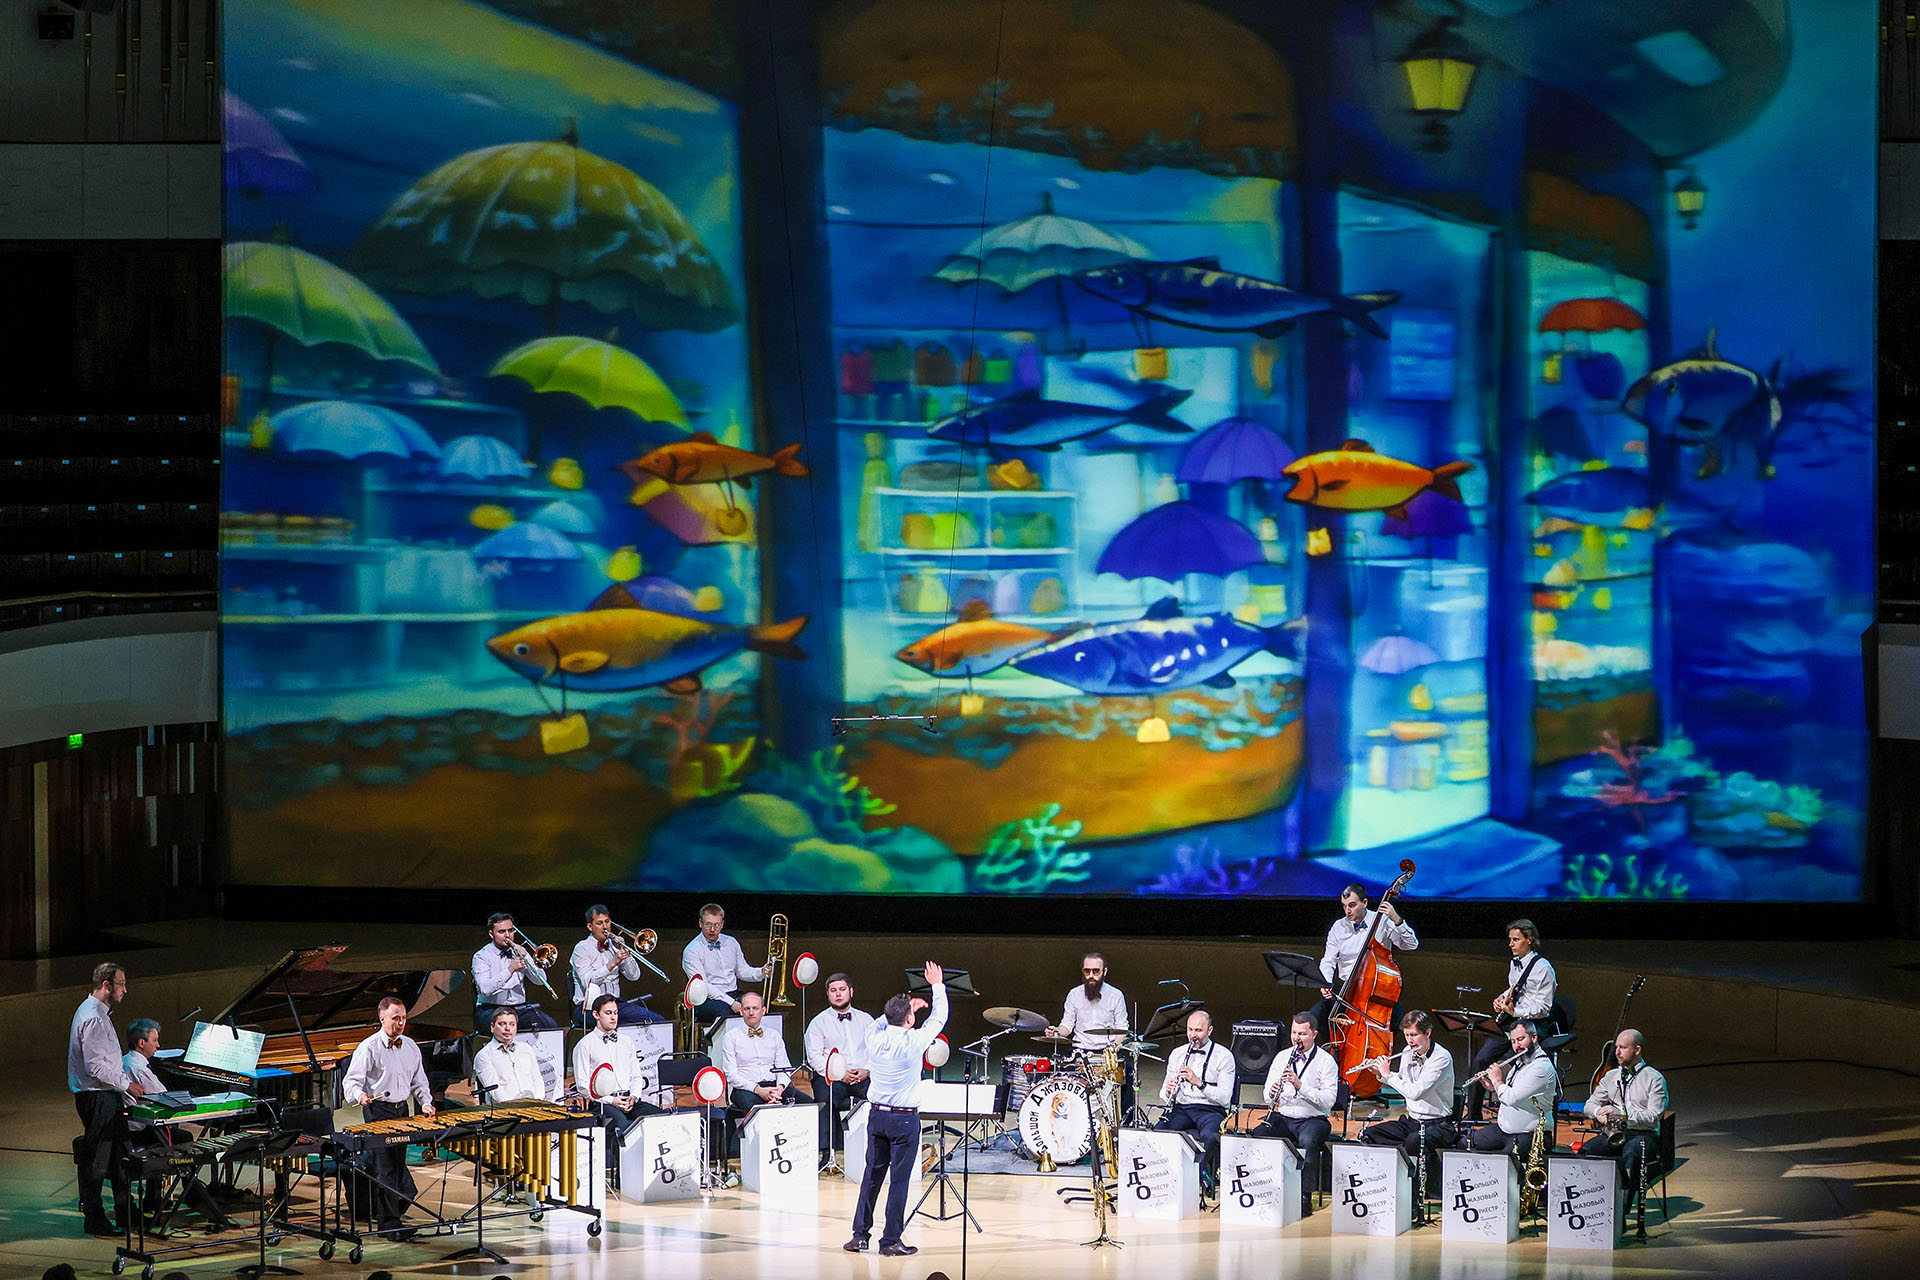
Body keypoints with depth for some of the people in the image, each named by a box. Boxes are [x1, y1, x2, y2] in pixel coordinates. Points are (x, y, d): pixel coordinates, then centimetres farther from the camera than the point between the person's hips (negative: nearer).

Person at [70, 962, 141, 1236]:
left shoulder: (99, 1013, 13)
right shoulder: (93, 1018, -21)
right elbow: (95, 1067, -25)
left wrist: (127, 1082, 16)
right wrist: (127, 1085, -16)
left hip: (108, 1097, 11)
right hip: (96, 1098, -11)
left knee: (119, 1155, 17)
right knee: (96, 1161, -2)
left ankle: (125, 1213, 26)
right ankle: (94, 1220, 6)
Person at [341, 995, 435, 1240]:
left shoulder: (411, 1048, 12)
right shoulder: (369, 1048, -7)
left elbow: (419, 1082, 20)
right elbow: (351, 1080, -10)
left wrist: (426, 1103, 4)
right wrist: (359, 1095, -31)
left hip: (403, 1109, 6)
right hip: (378, 1111, -6)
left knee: (399, 1163, 10)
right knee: (384, 1166, -8)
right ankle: (389, 1222, -5)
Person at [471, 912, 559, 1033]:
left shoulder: (518, 951, 14)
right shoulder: (481, 957, -2)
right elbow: (485, 989, -19)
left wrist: (525, 957, -6)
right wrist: (510, 969, -26)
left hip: (520, 1007, 4)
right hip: (492, 1008, -4)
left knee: (552, 1026, -19)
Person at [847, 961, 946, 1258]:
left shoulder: (875, 1038, -2)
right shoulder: (913, 1041, -14)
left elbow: (883, 1022, 24)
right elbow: (939, 1018, 1)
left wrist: (906, 1007, 31)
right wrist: (937, 986, 15)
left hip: (877, 1116, 5)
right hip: (905, 1119, -5)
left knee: (872, 1176, 12)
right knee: (899, 1180, -1)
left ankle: (860, 1235, 13)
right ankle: (891, 1241, 1)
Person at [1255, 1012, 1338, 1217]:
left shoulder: (1326, 1061, -4)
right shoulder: (1282, 1058, 11)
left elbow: (1328, 1101, -15)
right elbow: (1267, 1098, 10)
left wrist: (1300, 1086, -26)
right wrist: (1272, 1094, -16)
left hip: (1313, 1119, -4)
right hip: (1283, 1117, 4)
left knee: (1307, 1141, -37)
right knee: (1258, 1135, -25)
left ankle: (1305, 1198, -28)